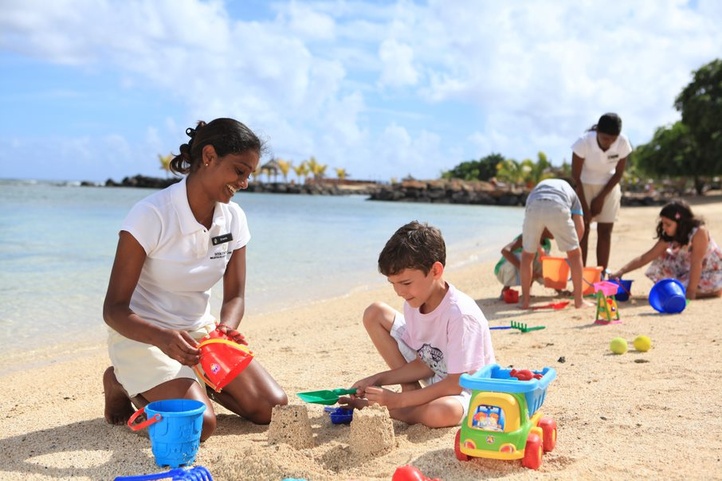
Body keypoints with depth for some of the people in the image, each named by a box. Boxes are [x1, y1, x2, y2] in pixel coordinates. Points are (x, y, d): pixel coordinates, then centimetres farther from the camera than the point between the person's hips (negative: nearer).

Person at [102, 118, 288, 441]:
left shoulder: (233, 217, -5)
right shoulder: (151, 215, -23)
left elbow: (234, 296, -1)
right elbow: (113, 309, -22)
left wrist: (226, 327, -26)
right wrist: (162, 338, -42)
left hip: (199, 330, 6)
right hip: (141, 334, -5)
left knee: (273, 408, -6)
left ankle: (197, 385, 19)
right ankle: (123, 384, 4)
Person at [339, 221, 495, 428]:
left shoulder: (461, 314, -31)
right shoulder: (414, 302, -10)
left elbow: (456, 384, -28)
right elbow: (423, 364, -2)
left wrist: (397, 399, -29)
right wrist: (378, 379, -13)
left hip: (467, 390, -7)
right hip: (434, 376, 7)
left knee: (441, 412, -43)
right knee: (374, 313, -1)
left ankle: (373, 405, -14)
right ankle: (413, 394, -2)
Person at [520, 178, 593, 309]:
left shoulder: (538, 186, 44)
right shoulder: (571, 192, 39)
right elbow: (580, 228, 24)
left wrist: (538, 247, 47)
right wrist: (572, 246, 39)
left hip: (534, 206, 2)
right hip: (557, 208, -1)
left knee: (527, 254, 21)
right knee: (575, 253, 17)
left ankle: (525, 300, 21)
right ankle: (579, 300, 19)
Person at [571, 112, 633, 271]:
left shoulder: (623, 143, -22)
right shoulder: (583, 142, -28)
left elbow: (618, 174, -9)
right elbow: (575, 176, -19)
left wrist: (601, 198, -11)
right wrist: (584, 205, -18)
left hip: (608, 187, 2)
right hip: (584, 185, -2)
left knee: (605, 231, -1)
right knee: (583, 230, -7)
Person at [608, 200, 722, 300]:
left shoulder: (699, 232, -29)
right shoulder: (668, 237, -11)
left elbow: (696, 263, -30)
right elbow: (644, 258, -12)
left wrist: (691, 291, -31)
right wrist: (621, 271, -22)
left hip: (712, 274, -6)